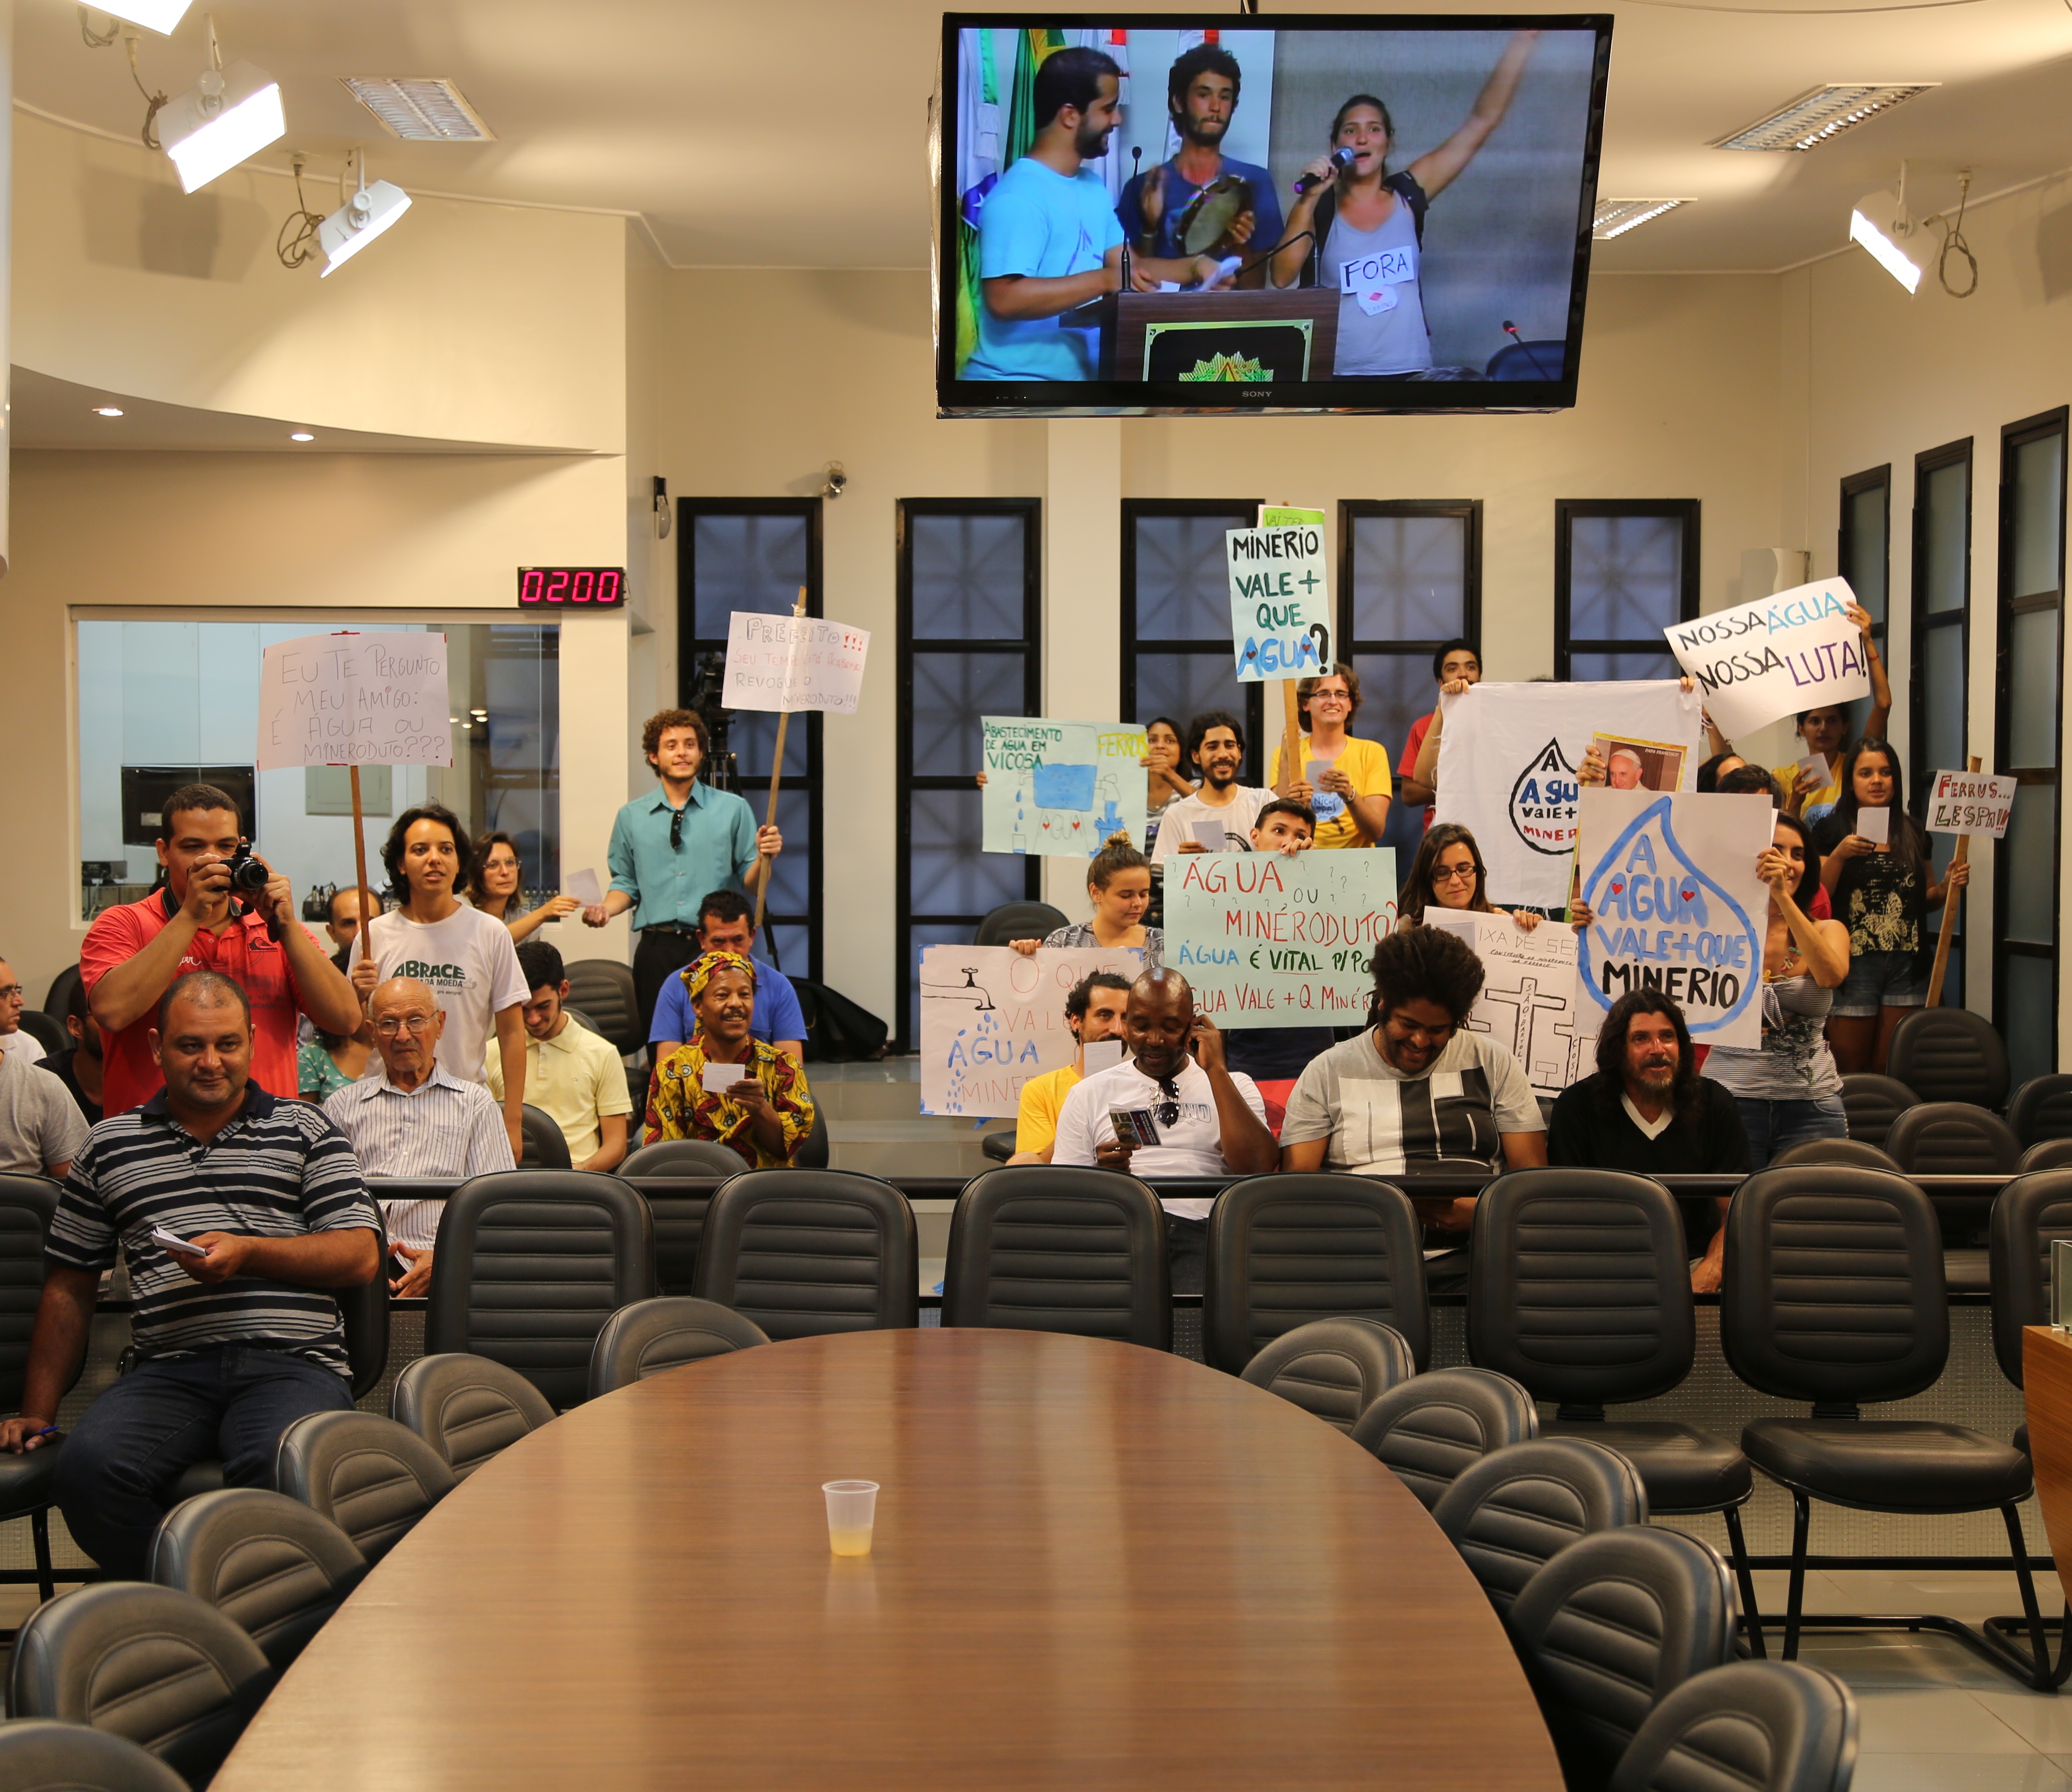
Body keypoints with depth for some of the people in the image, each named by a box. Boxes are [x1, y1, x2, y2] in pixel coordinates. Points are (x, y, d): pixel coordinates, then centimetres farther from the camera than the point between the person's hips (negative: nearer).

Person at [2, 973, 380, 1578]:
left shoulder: (304, 1131, 17)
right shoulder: (109, 1146, 21)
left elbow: (362, 1257, 7)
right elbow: (69, 1289, 23)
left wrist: (247, 1252, -7)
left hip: (294, 1364, -2)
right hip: (170, 1368, 2)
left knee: (282, 1469, -37)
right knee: (88, 1468, -31)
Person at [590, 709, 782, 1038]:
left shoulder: (733, 810, 7)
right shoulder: (632, 817, 13)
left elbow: (752, 885, 6)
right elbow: (626, 885, 17)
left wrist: (764, 857, -14)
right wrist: (604, 909, -2)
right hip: (657, 947, 2)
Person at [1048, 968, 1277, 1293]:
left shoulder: (1230, 1085, 20)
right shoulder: (1089, 1094, 21)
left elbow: (1257, 1168, 1)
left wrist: (1215, 1070, 3)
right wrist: (1102, 1171, -10)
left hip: (1199, 1228, 0)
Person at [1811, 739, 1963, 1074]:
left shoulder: (1914, 833, 11)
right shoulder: (1832, 831, -1)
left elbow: (1926, 898, 20)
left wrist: (1949, 886, 1)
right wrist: (1839, 855, -19)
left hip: (1907, 967, 3)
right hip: (1853, 963, -3)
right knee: (1850, 1070, 1)